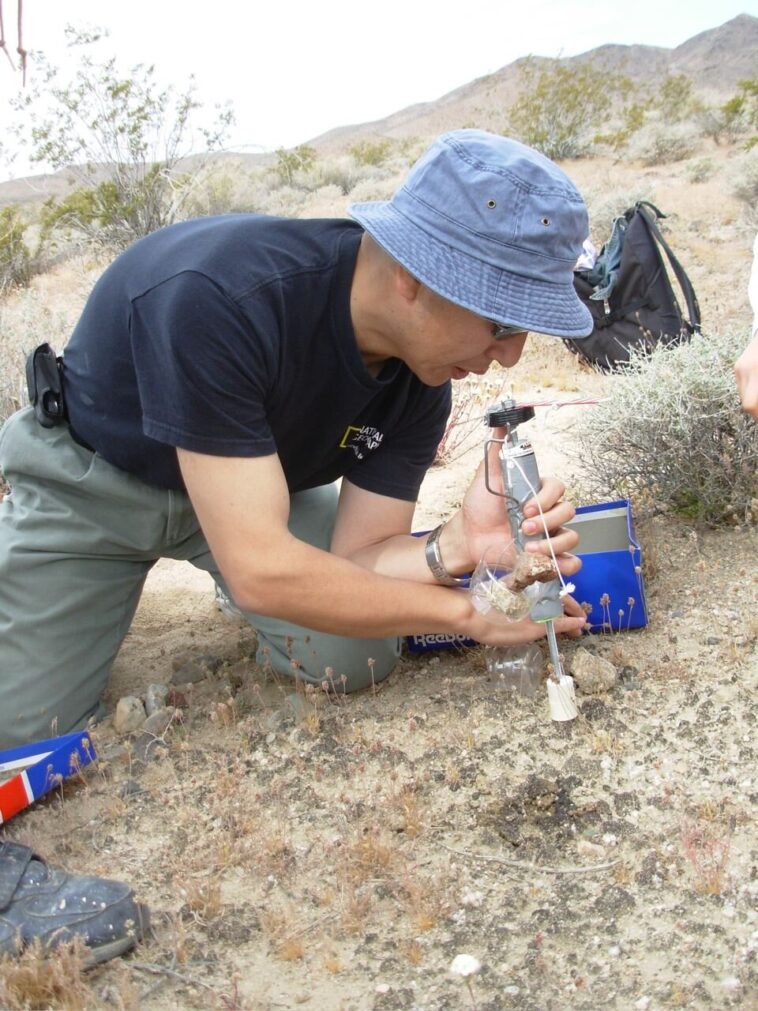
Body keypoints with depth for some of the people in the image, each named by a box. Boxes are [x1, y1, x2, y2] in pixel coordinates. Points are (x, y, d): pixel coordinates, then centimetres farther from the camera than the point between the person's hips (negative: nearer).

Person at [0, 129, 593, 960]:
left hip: (261, 474, 4)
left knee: (355, 659, -16)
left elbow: (357, 558, -16)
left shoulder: (421, 381, -18)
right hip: (95, 480, -4)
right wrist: (467, 611, -31)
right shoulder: (219, 296, -40)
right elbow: (262, 571, -39)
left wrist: (454, 551, -38)